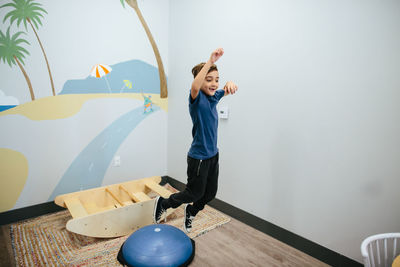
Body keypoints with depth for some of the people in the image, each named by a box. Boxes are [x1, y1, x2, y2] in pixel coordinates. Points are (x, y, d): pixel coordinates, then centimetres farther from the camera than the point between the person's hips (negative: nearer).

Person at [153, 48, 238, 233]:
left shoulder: (214, 96, 1)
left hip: (213, 155, 7)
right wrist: (210, 62, -52)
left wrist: (229, 84, -8)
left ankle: (191, 211, 47)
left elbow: (227, 91, 17)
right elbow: (195, 87, -42)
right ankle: (162, 204, 34)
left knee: (210, 193, 19)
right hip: (198, 157, -7)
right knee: (195, 193, 10)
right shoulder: (197, 98, -20)